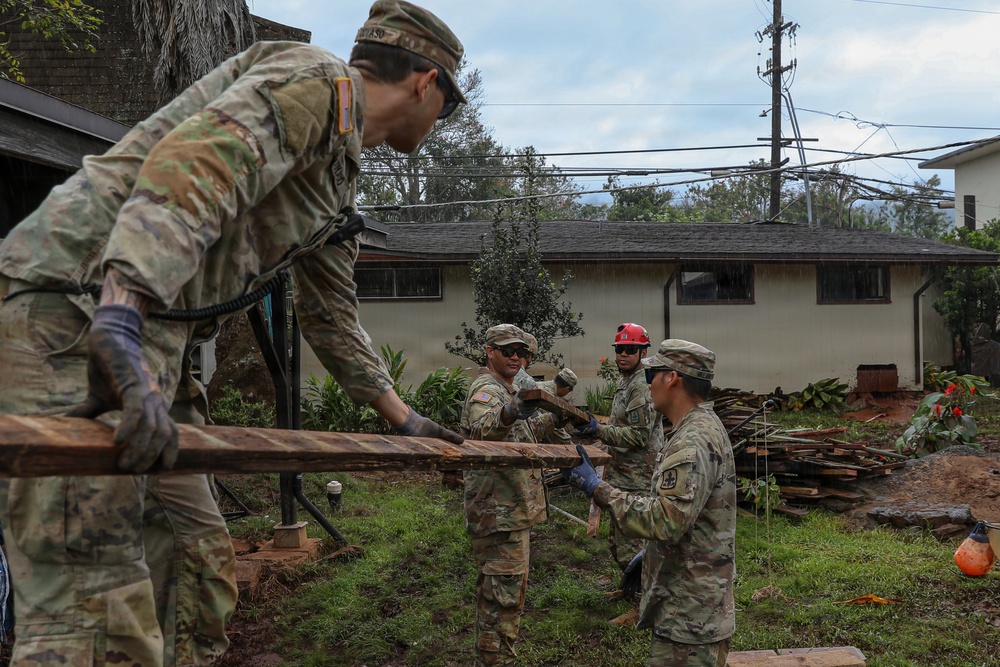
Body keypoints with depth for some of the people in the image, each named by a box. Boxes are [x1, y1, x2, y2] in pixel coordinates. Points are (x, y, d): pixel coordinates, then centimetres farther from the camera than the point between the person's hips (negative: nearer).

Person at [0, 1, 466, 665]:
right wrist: (120, 327, -39)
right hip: (71, 314, -10)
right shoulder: (317, 78, -6)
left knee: (199, 573, 13)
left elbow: (332, 319, 33)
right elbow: (192, 164, -25)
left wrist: (403, 418, 38)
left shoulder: (342, 183, 25)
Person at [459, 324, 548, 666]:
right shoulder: (487, 389, -15)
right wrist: (508, 414, -60)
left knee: (510, 586, 18)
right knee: (503, 592, -8)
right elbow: (482, 428, -40)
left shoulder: (505, 390, 17)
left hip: (513, 507, 11)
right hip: (500, 511, -11)